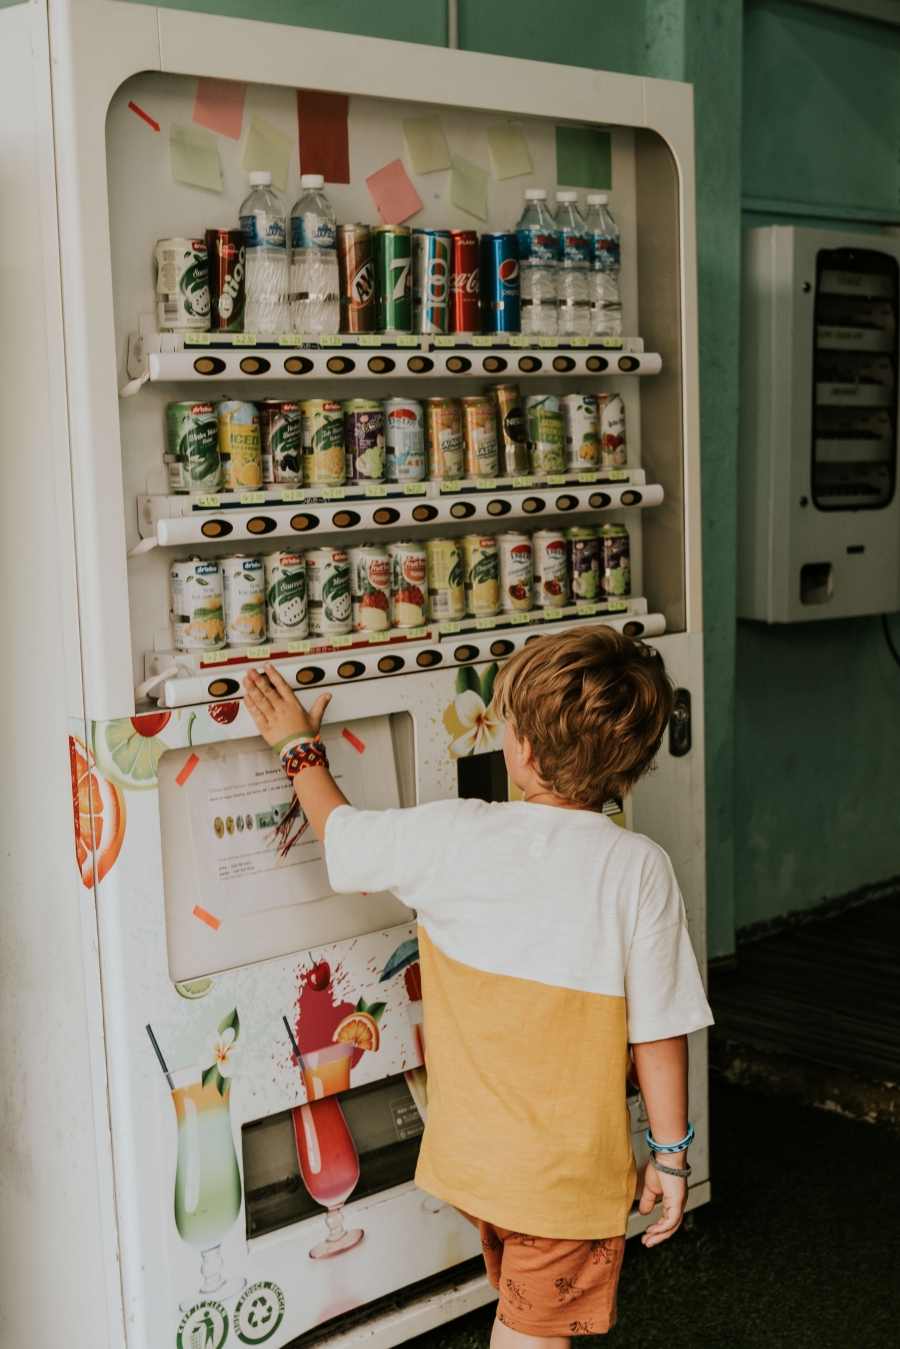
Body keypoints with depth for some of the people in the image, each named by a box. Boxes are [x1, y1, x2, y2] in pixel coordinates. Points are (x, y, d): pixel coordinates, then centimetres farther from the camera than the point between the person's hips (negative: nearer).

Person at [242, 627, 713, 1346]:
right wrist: (671, 1154, -1)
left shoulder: (450, 835, -15)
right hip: (571, 1172, -2)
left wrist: (300, 746, 21)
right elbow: (659, 1033, -15)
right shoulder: (639, 868, -20)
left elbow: (342, 832, 4)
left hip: (469, 1151, 2)